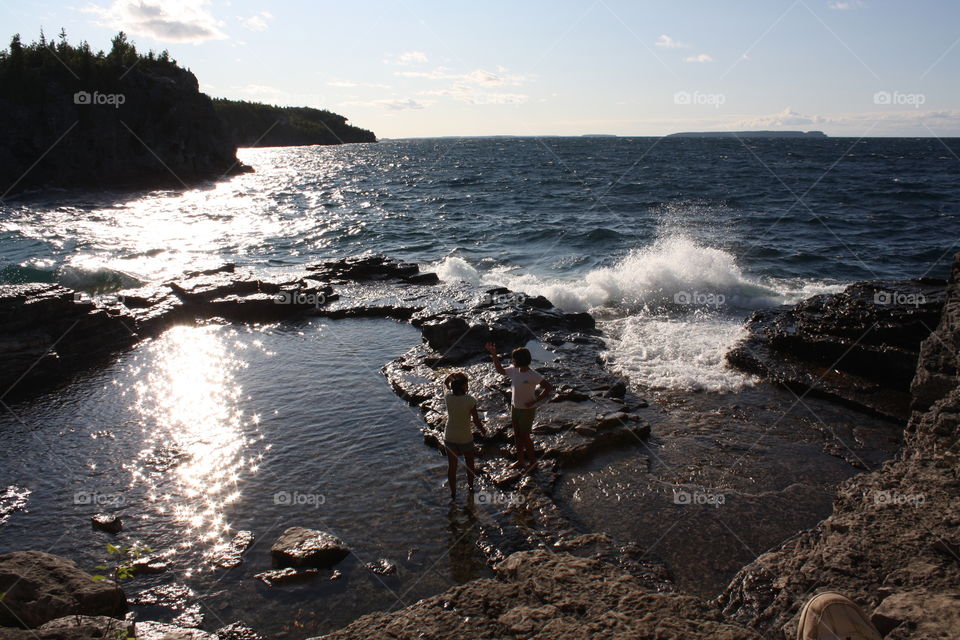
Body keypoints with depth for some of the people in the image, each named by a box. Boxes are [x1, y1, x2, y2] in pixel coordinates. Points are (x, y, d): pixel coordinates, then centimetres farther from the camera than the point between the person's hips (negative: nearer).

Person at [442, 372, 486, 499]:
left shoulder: (448, 397, -14)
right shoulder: (469, 400, -23)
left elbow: (446, 384, 10)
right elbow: (476, 420, -13)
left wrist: (451, 378, -7)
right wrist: (483, 430, 4)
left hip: (449, 437, 2)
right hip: (465, 438, -2)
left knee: (452, 465, 18)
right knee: (469, 464, 24)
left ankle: (453, 493, 30)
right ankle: (471, 486, 44)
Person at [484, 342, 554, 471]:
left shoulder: (533, 376, -25)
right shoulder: (514, 370, -4)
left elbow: (549, 387, -26)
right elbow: (500, 370, 14)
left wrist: (535, 402, -23)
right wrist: (494, 355, 5)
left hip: (527, 410, -7)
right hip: (515, 407, 7)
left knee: (524, 436, 3)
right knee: (517, 435, 16)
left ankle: (533, 461, 21)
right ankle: (521, 460, 30)